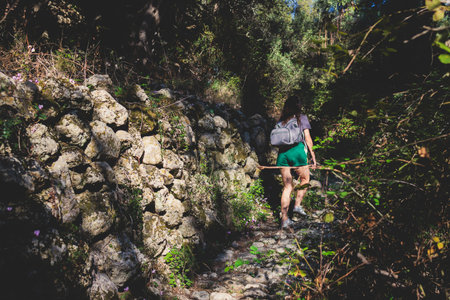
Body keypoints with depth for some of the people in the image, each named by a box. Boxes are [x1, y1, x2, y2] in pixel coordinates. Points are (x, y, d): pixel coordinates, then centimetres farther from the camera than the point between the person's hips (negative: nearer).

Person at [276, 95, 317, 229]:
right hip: (297, 150, -4)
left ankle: (284, 218, 2)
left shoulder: (281, 120, 17)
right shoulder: (302, 118, 7)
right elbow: (307, 138, 4)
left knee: (287, 186, 7)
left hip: (282, 153, 4)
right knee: (305, 179, 19)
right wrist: (313, 155, 8)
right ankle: (297, 205, 7)